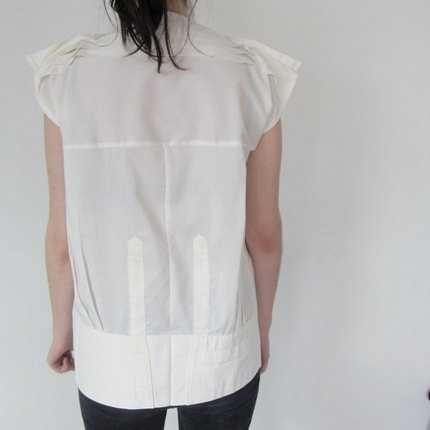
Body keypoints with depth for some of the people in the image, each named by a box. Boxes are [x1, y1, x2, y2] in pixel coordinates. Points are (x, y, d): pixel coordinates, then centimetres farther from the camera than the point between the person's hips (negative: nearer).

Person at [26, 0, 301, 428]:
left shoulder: (68, 74, -13)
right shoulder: (253, 74, -13)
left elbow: (63, 239, -8)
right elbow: (264, 234, -8)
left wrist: (62, 329, 10)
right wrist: (262, 326, 9)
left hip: (115, 354, 1)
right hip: (220, 349, 0)